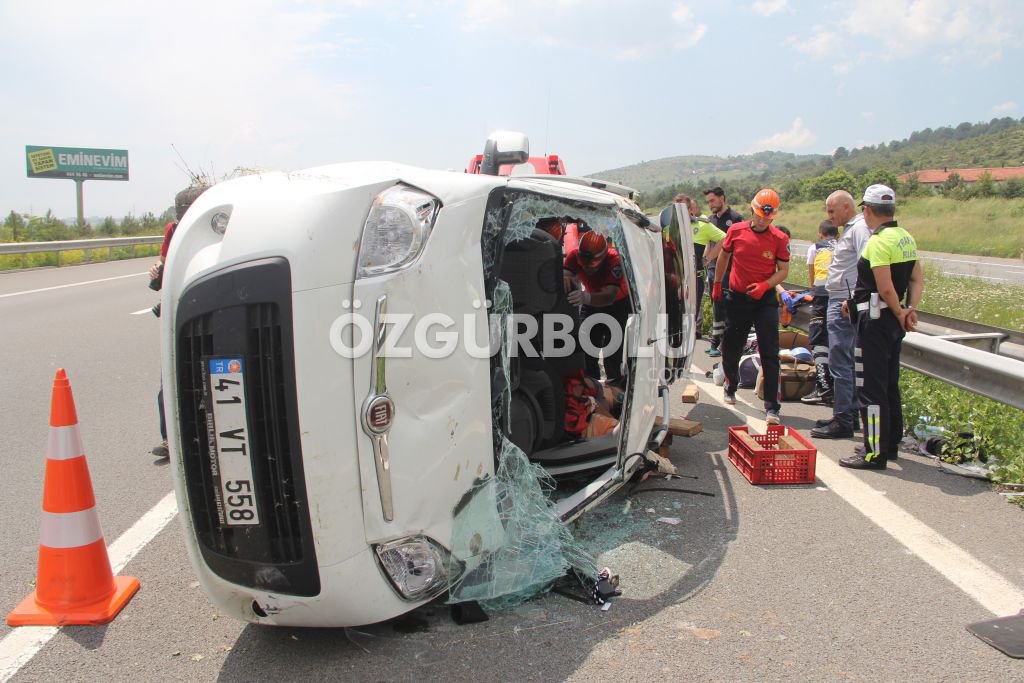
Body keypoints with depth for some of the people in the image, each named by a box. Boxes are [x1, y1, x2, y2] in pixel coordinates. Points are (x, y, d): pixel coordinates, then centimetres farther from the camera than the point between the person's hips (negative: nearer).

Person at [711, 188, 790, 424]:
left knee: (770, 353, -7)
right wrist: (717, 284, 19)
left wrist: (764, 285, -19)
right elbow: (724, 256, 13)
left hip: (765, 300, -2)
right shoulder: (736, 231, -3)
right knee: (731, 348, 14)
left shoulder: (780, 239, -7)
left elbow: (783, 270, -2)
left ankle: (772, 407, -4)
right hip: (736, 297, 2)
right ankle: (731, 385, 41)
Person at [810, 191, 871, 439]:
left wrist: (852, 301, -24)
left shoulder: (859, 229, -13)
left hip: (844, 304, -11)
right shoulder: (849, 229, 19)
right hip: (838, 302, 11)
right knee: (845, 362, 15)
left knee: (840, 363, -7)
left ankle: (843, 421, -1)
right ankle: (848, 414, 24)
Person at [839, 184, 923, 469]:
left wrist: (900, 313, -7)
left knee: (871, 389, -4)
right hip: (893, 321, 10)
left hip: (876, 321, -10)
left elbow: (886, 289, -22)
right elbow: (917, 280, 12)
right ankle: (891, 443, 29)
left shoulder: (878, 241, -19)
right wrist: (909, 309, -1)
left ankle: (875, 453, 0)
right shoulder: (906, 238, 11)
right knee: (889, 385, 18)